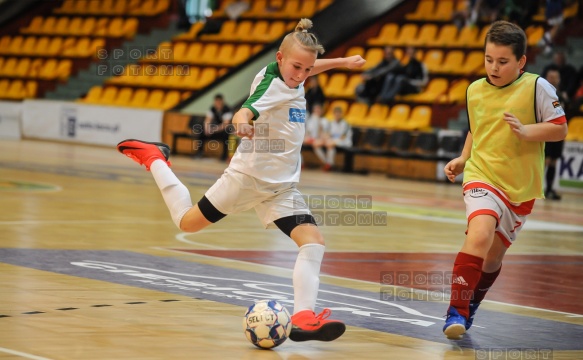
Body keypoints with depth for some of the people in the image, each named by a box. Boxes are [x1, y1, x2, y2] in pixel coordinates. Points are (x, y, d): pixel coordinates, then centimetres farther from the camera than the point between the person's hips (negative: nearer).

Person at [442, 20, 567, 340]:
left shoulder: (537, 87, -8)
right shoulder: (474, 90, 3)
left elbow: (560, 129, -7)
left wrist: (525, 131, -21)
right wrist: (463, 159, 7)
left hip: (520, 187, 0)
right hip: (482, 176, 0)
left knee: (494, 255, 11)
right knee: (480, 234, -27)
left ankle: (470, 307, 38)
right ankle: (456, 310, -20)